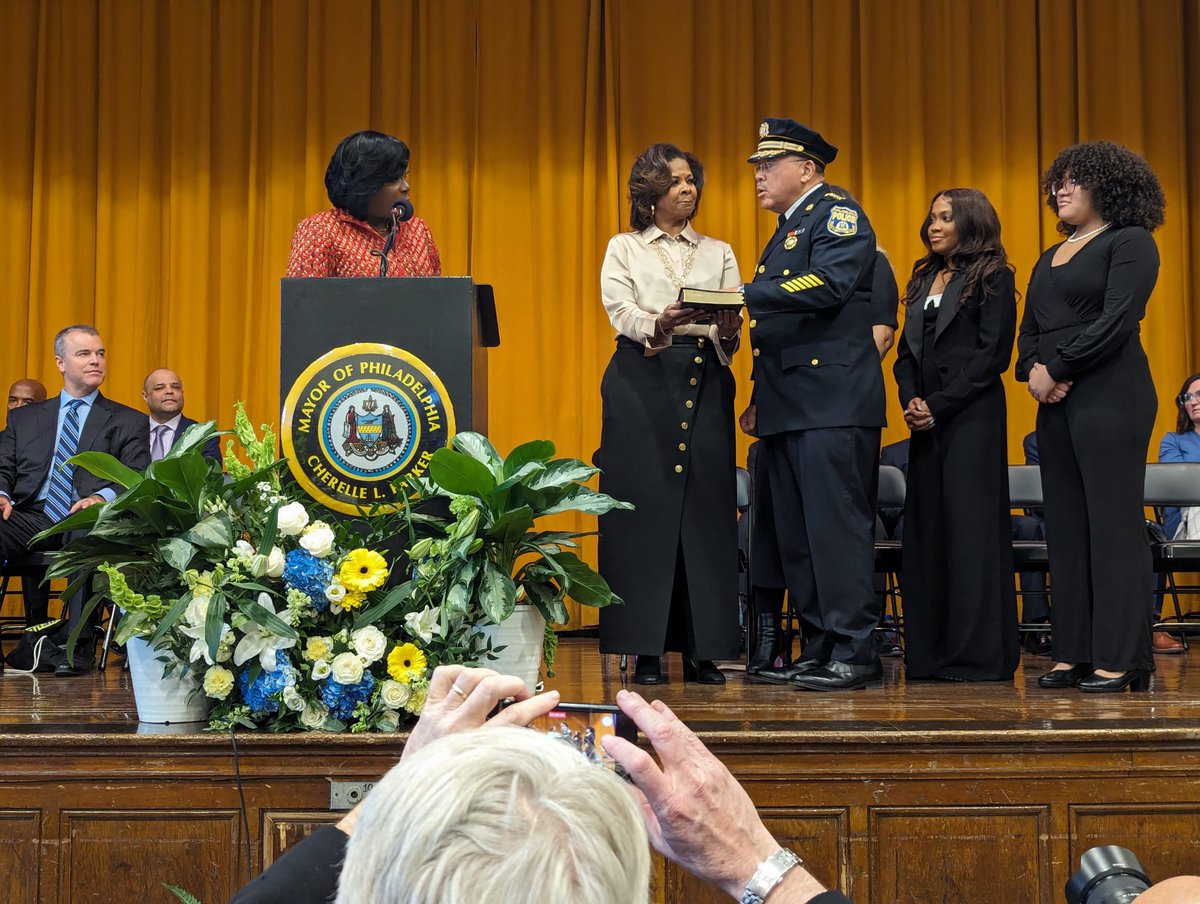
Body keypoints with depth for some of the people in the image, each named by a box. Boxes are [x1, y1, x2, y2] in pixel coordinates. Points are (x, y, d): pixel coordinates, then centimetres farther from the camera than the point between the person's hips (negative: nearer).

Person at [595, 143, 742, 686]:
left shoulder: (718, 253, 19)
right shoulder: (624, 249, 13)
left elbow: (734, 320, 7)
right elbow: (621, 311, -3)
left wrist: (727, 331, -17)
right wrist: (657, 325, -24)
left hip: (705, 380, 2)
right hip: (642, 381, -2)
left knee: (705, 508, -4)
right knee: (644, 506, -6)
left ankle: (703, 650, 0)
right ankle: (646, 651, -2)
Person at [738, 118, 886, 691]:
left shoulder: (837, 213, -4)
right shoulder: (786, 230, 24)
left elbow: (828, 284, -22)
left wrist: (745, 294, -22)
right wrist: (760, 401, 21)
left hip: (832, 402, -10)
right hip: (787, 407, 10)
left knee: (836, 527, -9)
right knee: (793, 534, 9)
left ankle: (855, 654, -4)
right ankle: (820, 650, 16)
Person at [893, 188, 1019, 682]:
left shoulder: (993, 278, -2)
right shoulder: (923, 279, 19)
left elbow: (993, 354, -10)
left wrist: (939, 405, -13)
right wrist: (910, 401, -2)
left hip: (972, 418, -7)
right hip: (926, 419, 7)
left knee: (971, 527, -7)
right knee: (925, 527, 6)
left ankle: (979, 654, -2)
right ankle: (930, 651, 11)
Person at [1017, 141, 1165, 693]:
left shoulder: (1130, 243, -2)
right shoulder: (1051, 258, 22)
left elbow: (1115, 321, -14)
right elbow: (1030, 329, 16)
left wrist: (1055, 370, -13)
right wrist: (1033, 369, -5)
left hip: (1110, 397, -8)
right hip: (1055, 401, 8)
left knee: (1113, 523, -8)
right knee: (1065, 525, 6)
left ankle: (1121, 659, -5)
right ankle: (1073, 653, 10)